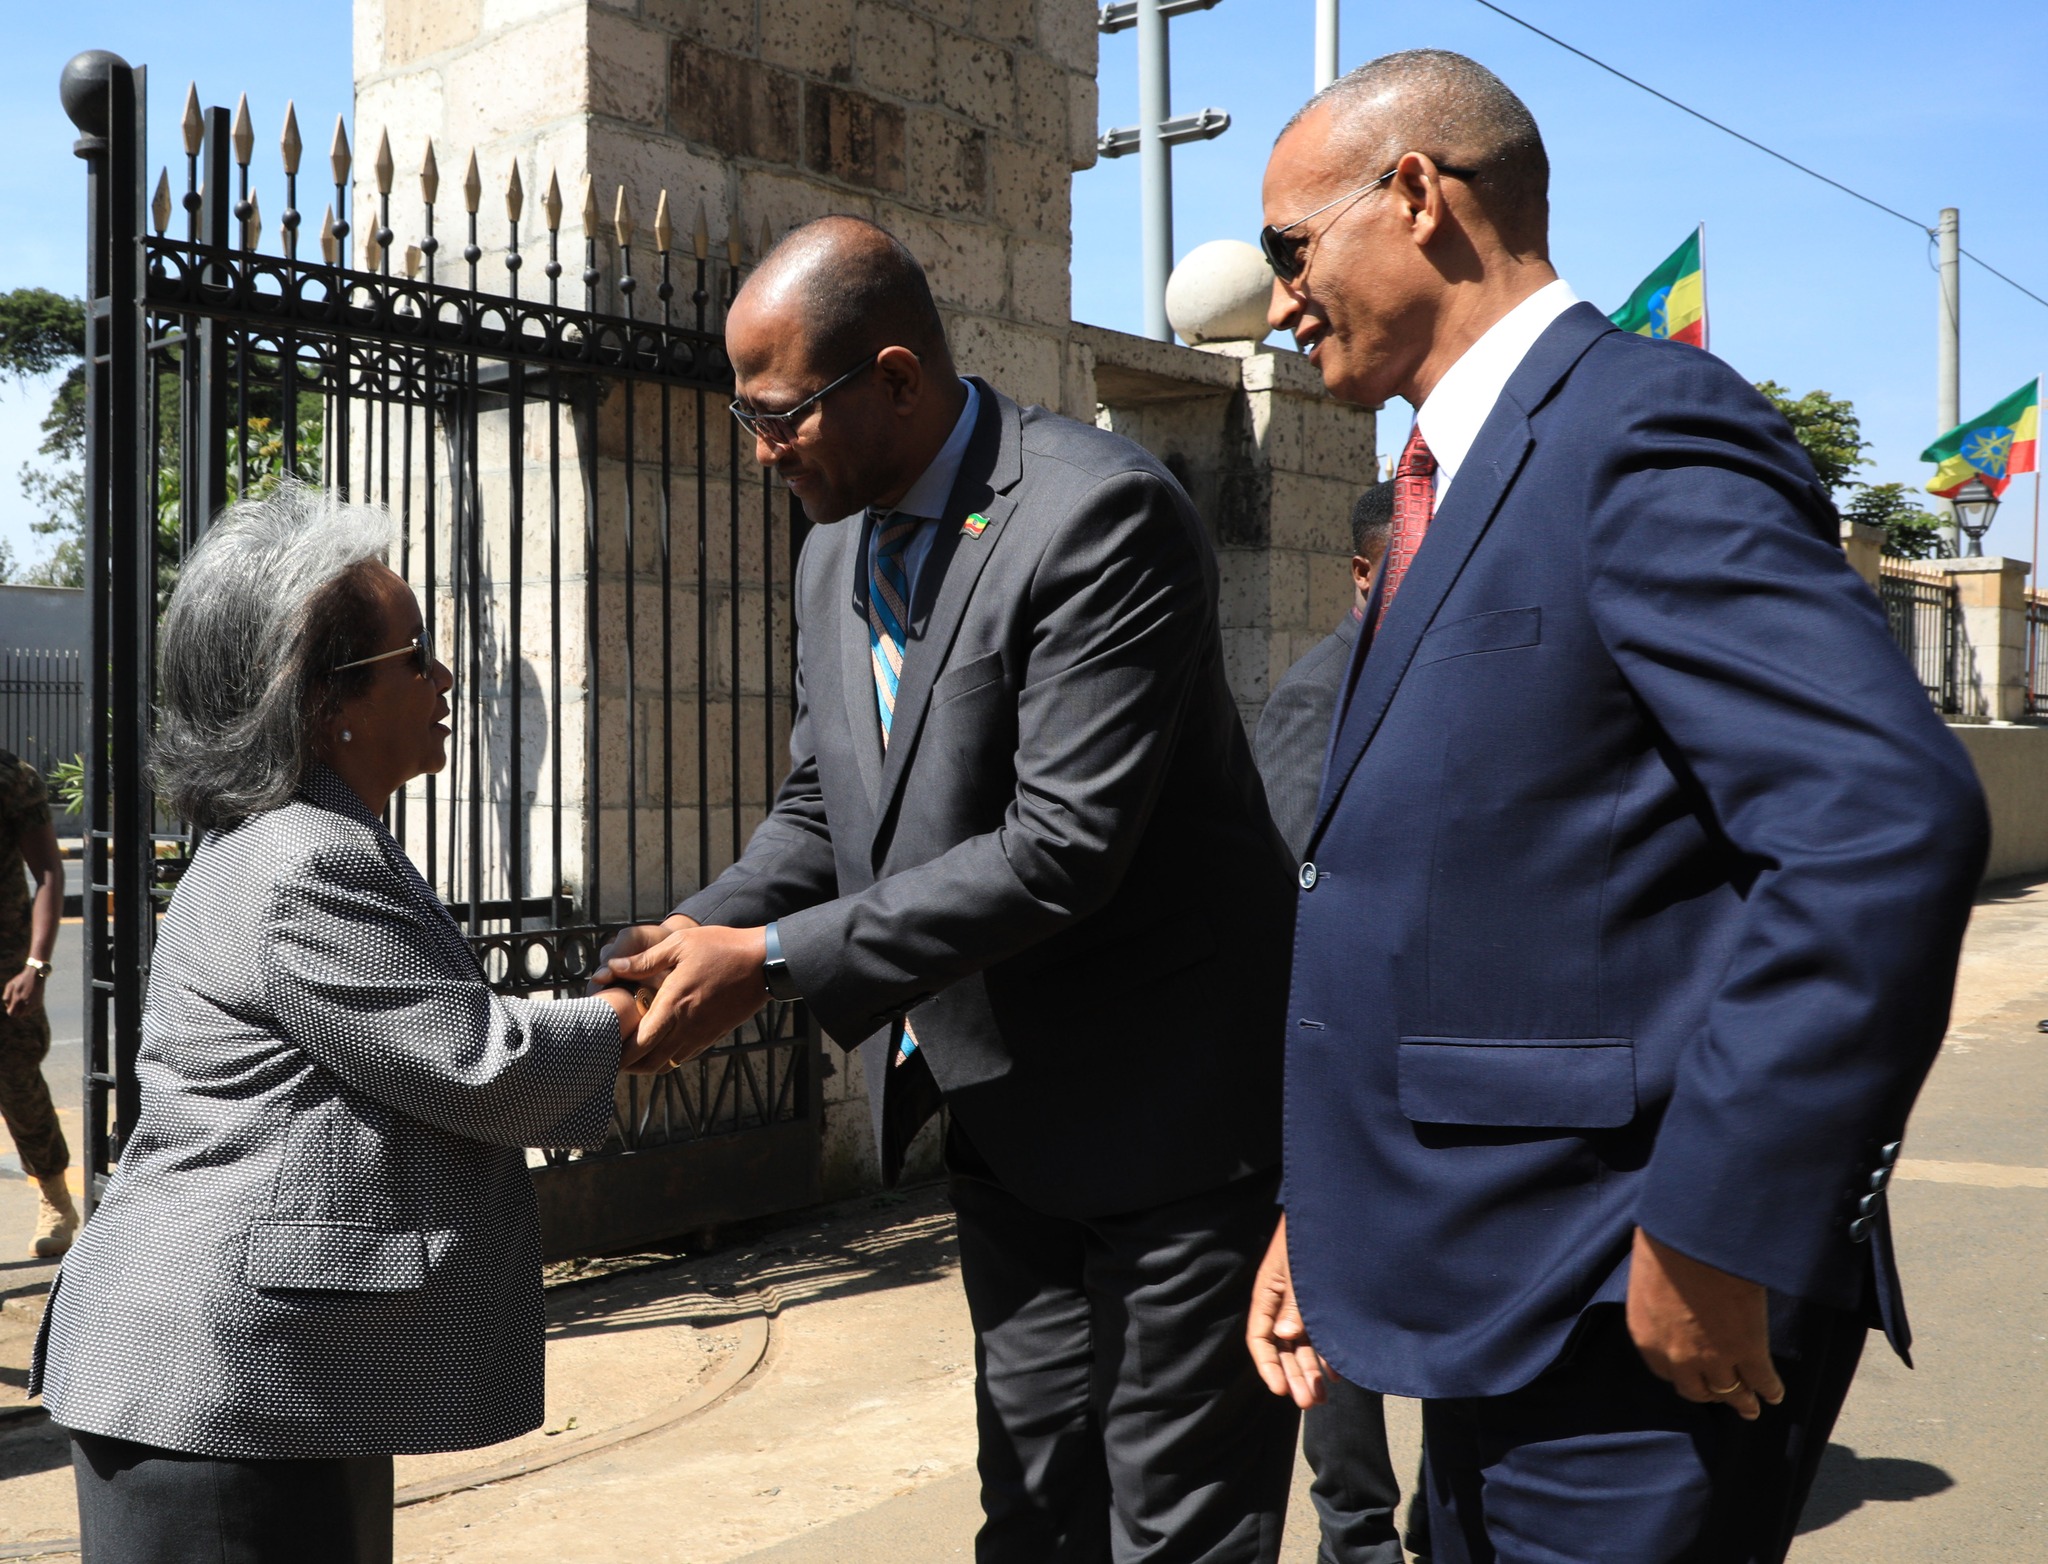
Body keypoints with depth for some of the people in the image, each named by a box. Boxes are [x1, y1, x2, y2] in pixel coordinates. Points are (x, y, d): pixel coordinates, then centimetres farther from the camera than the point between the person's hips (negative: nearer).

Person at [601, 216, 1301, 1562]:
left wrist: (771, 960, -23)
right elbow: (819, 816, 13)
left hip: (1167, 1098, -7)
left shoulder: (1099, 515, -21)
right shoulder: (836, 555, 7)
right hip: (1003, 1111, 8)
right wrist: (689, 946, -6)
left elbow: (1062, 849, -27)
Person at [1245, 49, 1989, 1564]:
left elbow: (1887, 825, -27)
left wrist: (1710, 1235, -23)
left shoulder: (1646, 431, -15)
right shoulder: (1462, 480, 14)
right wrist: (1323, 1208, 13)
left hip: (1640, 1324, -9)